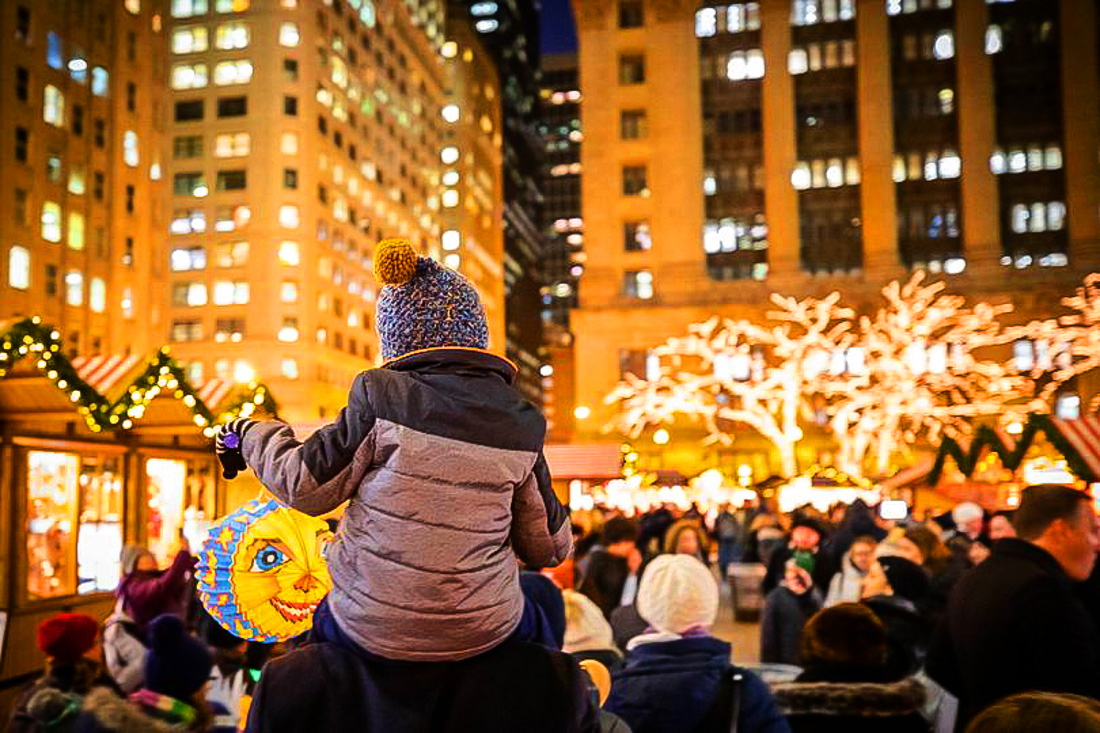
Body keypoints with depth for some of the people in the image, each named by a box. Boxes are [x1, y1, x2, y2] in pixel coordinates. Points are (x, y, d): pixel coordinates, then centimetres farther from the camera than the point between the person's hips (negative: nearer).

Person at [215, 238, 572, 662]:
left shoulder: (380, 395, -12)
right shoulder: (522, 424, -4)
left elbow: (304, 486, -5)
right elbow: (549, 547, 5)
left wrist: (251, 435, 13)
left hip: (373, 628, 0)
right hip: (483, 633, 1)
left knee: (324, 619, 34)